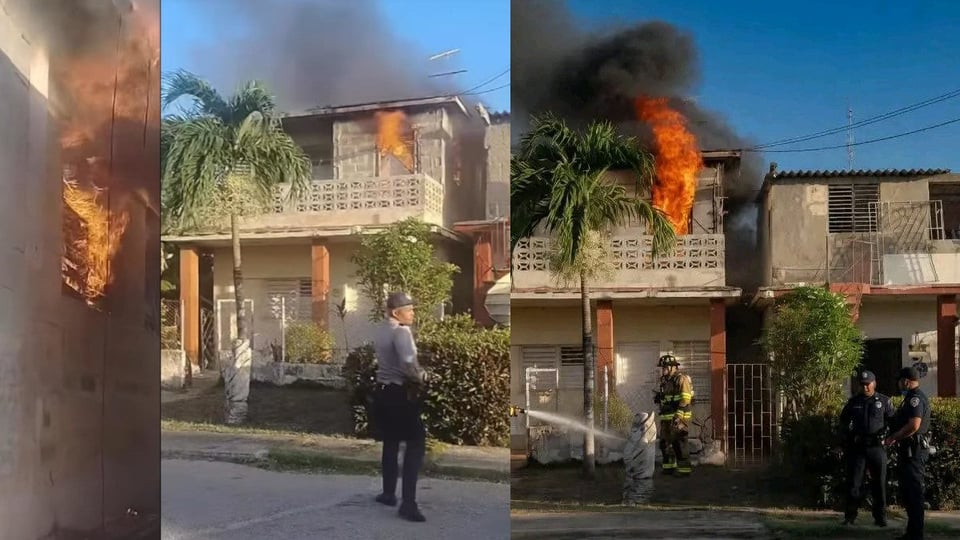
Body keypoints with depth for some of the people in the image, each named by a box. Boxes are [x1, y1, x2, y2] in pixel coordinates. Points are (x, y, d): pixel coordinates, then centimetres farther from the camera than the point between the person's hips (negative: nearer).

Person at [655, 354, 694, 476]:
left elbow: (685, 399, -19)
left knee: (679, 442, -10)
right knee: (665, 442, 12)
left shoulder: (681, 379, -11)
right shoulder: (665, 380, 17)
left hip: (679, 417, -9)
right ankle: (668, 467, 22)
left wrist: (678, 416, -25)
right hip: (666, 416, 9)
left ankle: (684, 469, -6)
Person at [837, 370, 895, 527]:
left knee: (879, 482, 5)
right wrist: (845, 440, 12)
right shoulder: (853, 402, 8)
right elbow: (844, 421, 18)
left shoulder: (884, 401, 3)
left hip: (877, 446, -1)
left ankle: (880, 517, 14)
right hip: (857, 447, 1)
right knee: (854, 482, 1)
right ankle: (850, 516, 6)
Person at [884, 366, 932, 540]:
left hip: (914, 451, -11)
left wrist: (893, 438, -17)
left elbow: (914, 425, -26)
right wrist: (895, 438, 15)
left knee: (913, 491, -7)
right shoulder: (913, 397, 17)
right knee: (908, 491, 15)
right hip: (910, 450, 11)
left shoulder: (915, 398, -15)